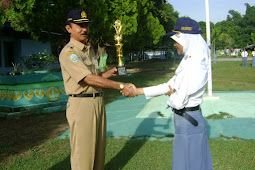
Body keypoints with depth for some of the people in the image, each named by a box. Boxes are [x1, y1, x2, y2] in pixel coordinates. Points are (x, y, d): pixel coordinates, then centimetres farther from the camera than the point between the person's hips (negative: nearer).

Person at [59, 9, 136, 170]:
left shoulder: (90, 49, 17)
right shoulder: (68, 52, -12)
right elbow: (89, 79, -21)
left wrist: (110, 72, 3)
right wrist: (121, 86, -25)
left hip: (98, 101, 9)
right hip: (81, 104, -8)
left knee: (99, 146, 16)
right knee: (82, 151, -3)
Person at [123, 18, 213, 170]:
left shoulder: (195, 66, -23)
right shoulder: (188, 61, 7)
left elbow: (179, 102, -25)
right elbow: (169, 86, 11)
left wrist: (171, 95, -1)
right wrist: (138, 91, 9)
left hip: (189, 123, -9)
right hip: (189, 121, 9)